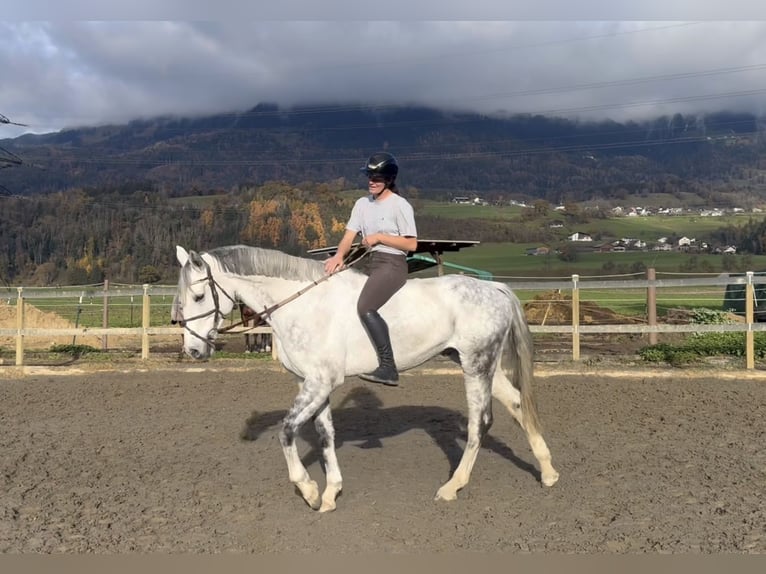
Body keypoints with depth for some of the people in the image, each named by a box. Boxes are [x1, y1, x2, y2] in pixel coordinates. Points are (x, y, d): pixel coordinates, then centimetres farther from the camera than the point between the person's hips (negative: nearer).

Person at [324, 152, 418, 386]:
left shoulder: (400, 205, -6)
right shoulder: (362, 203, 13)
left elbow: (411, 244, -9)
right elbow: (349, 236, 3)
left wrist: (379, 237, -14)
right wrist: (339, 256, -17)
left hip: (393, 264, -9)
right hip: (371, 263, 9)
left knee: (365, 307, -28)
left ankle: (388, 368, -26)